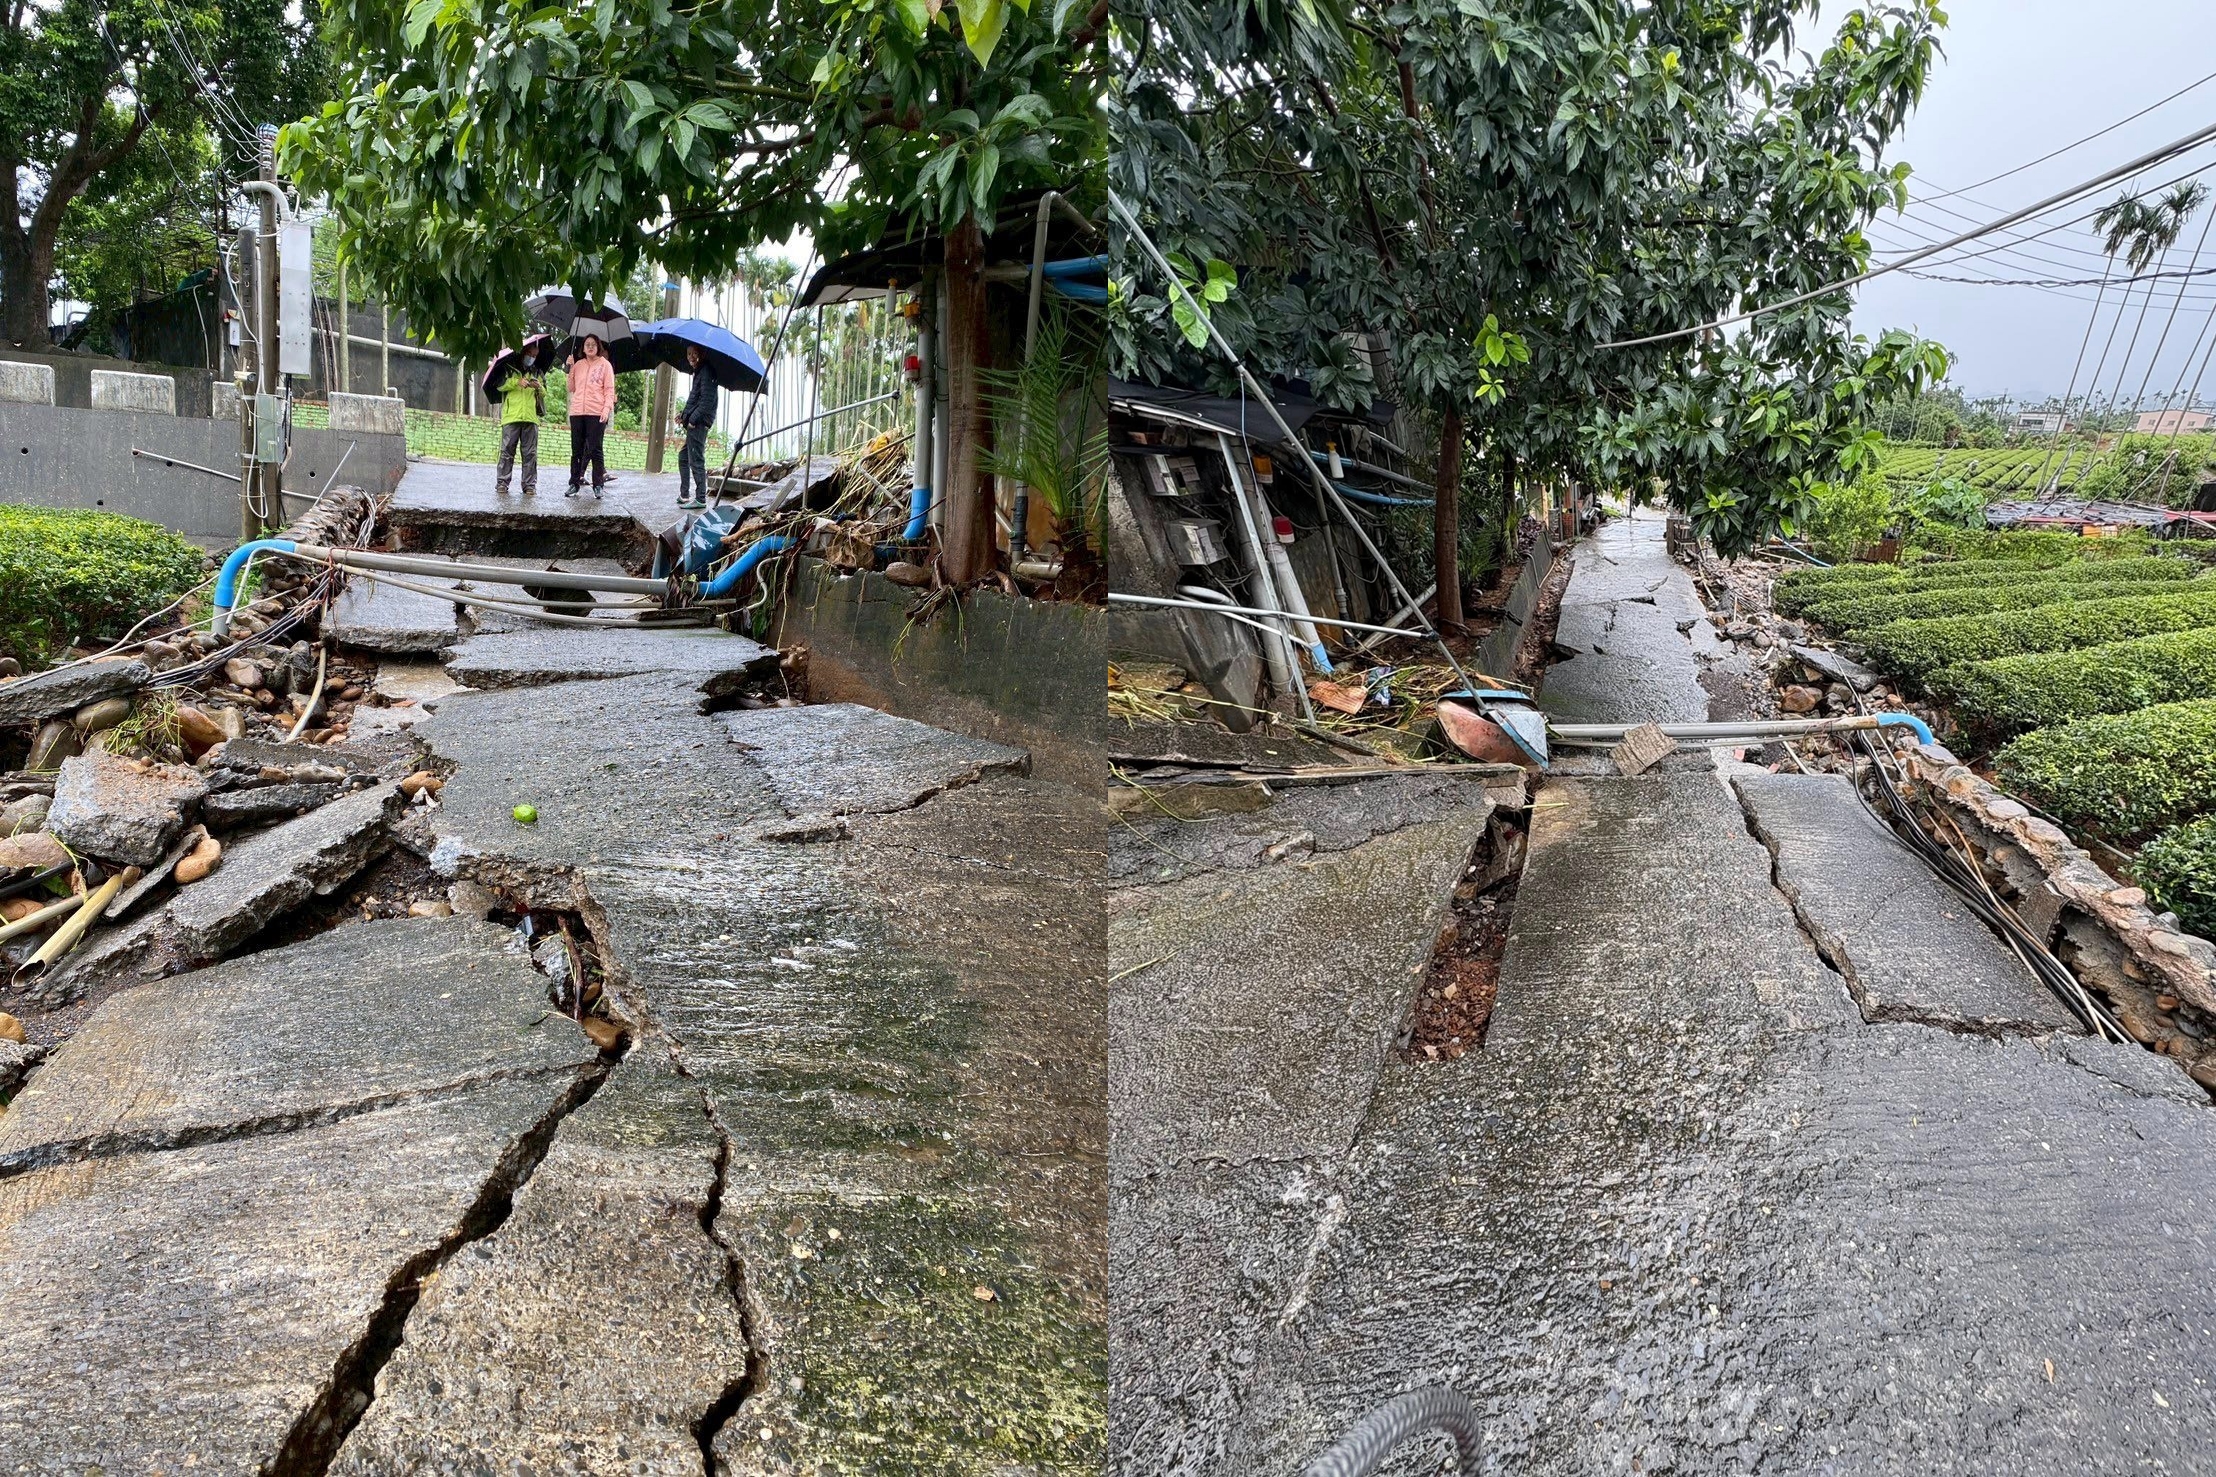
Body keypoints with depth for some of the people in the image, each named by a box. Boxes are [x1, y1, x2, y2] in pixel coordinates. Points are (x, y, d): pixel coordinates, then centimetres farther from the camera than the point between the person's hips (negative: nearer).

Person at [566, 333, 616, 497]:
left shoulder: (605, 365, 5)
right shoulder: (578, 364, 16)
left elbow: (609, 390, -1)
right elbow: (571, 388, 14)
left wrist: (607, 409, -13)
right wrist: (570, 369, 3)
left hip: (596, 413, -4)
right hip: (577, 412, 4)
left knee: (596, 450, -4)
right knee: (577, 450, 5)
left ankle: (598, 485, -1)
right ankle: (574, 484, 8)